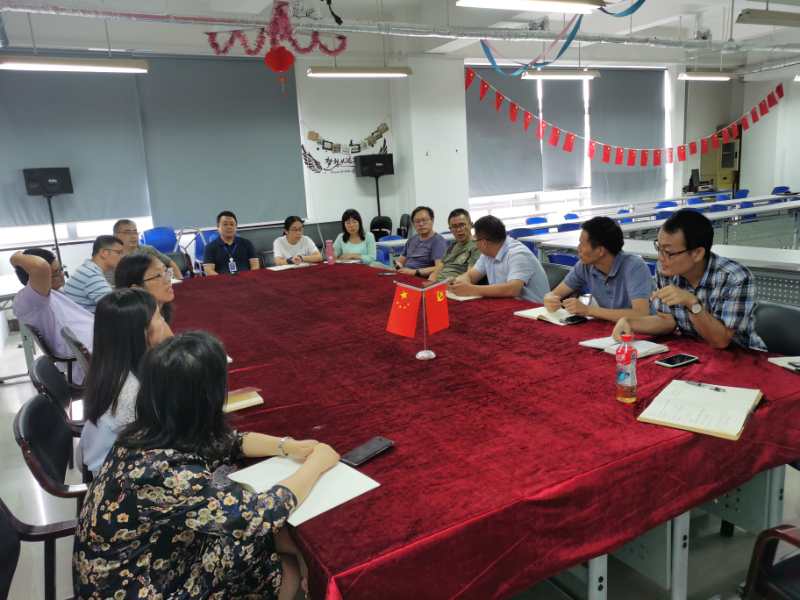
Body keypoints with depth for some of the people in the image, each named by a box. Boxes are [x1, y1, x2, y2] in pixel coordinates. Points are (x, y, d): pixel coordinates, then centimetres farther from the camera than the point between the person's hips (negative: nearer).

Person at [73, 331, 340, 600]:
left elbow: (221, 442, 5)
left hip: (146, 556, 7)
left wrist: (287, 446, -4)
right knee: (286, 571, 2)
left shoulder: (148, 432, -12)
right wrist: (316, 463, -15)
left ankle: (307, 563, 28)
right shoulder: (167, 474, -36)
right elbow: (260, 513, -28)